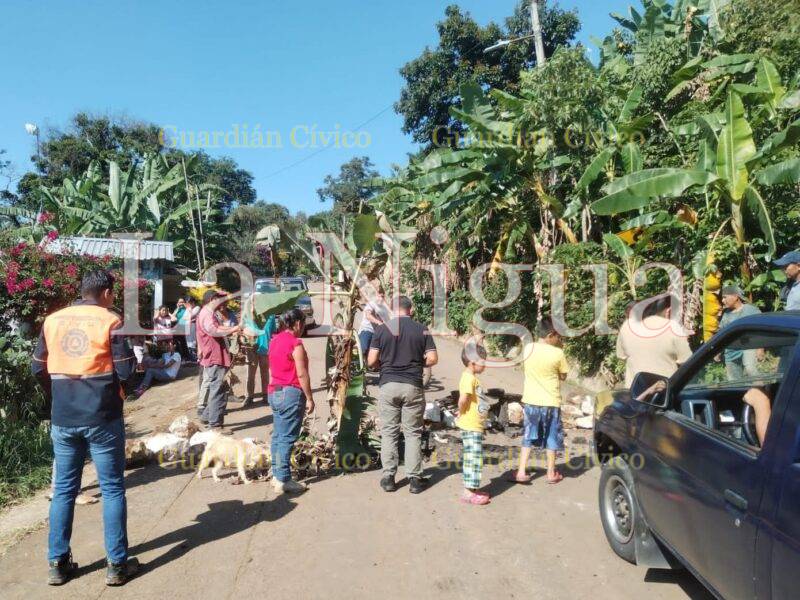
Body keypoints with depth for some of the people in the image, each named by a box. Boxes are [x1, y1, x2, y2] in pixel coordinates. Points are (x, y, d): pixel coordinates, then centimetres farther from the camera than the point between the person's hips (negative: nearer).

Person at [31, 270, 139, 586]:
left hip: (63, 419, 4)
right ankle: (117, 564, 11)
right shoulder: (110, 321, -9)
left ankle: (58, 563, 23)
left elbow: (39, 368, 10)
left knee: (64, 490, 16)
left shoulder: (52, 320, 5)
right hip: (102, 417, -4)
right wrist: (133, 360, 10)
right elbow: (125, 370, -12)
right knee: (112, 489, 5)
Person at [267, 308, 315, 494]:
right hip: (291, 393, -9)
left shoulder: (275, 340, 10)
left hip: (274, 392, 9)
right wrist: (309, 398, -10)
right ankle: (283, 480, -1)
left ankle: (276, 475, 22)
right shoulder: (295, 343, -15)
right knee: (287, 438, -4)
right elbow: (302, 374, -17)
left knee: (277, 435, 14)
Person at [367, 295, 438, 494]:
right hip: (413, 386, 0)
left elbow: (371, 361, -5)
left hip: (388, 385, 0)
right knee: (413, 433, 9)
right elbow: (432, 359, -4)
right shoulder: (421, 329, -1)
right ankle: (414, 479, 12)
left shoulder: (382, 329, -2)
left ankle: (388, 477, 13)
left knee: (389, 433, 9)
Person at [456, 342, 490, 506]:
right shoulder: (469, 378, -19)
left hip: (475, 426, 10)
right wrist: (462, 414, -16)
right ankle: (468, 492, 2)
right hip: (471, 426, -10)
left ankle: (473, 489, 26)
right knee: (473, 458, -5)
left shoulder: (472, 377, 13)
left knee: (471, 458, 16)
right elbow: (463, 399, -31)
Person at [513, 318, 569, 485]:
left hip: (530, 401, 3)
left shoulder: (528, 348, -5)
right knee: (551, 438, 15)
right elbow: (563, 376, -1)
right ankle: (551, 473, 24)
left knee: (528, 438, 15)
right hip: (550, 402, -2)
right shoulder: (557, 353, -13)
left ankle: (521, 472, 12)